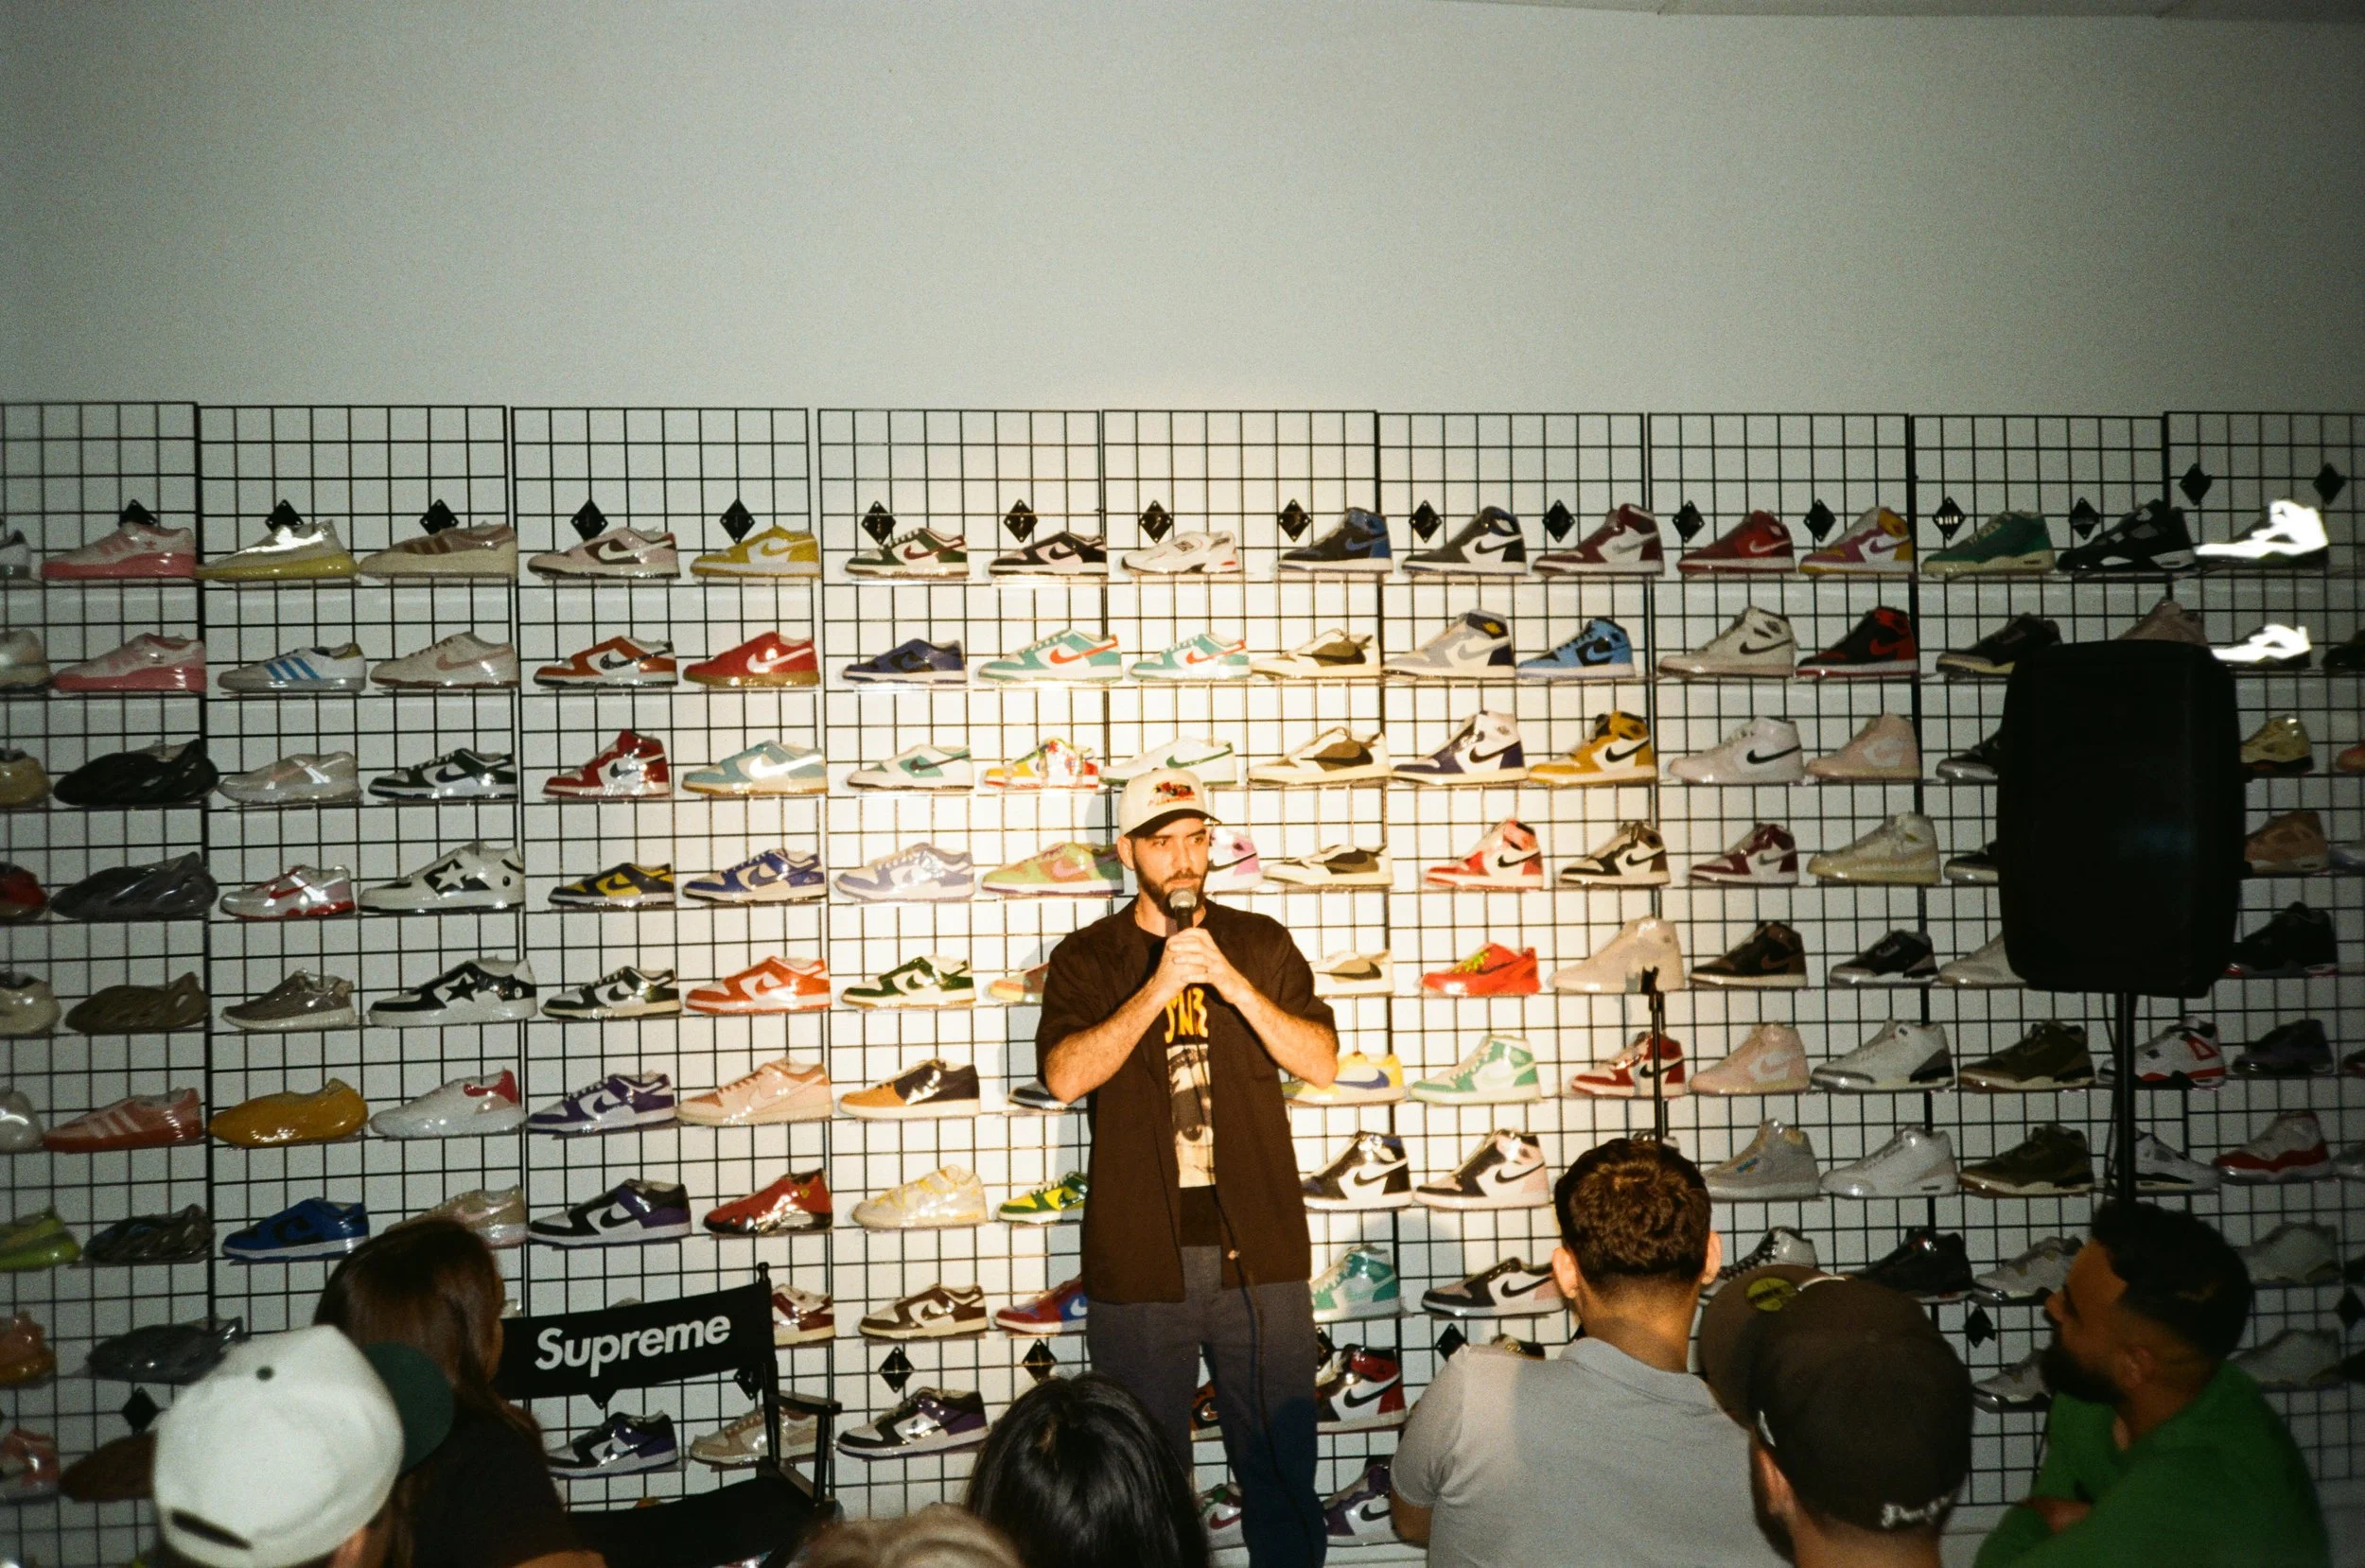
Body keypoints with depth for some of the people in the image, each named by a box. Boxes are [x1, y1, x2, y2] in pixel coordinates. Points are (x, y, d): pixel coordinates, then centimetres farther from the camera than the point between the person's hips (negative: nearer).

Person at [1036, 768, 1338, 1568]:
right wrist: (1158, 989, -19)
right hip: (1140, 1262, -1)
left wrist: (1232, 983, -15)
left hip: (1258, 1255, 1)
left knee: (1282, 1468, 7)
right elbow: (1065, 1075, -11)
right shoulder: (1086, 958, 5)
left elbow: (1321, 1060, -2)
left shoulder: (1260, 942, 9)